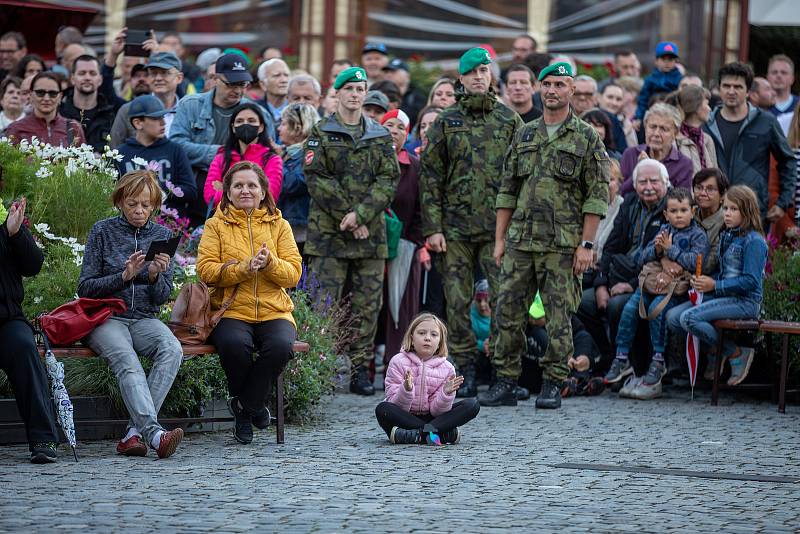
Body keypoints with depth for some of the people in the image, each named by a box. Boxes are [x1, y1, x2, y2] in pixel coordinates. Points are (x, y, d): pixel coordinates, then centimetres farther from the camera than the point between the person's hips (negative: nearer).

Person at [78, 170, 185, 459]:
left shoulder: (162, 235, 12)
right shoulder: (102, 231, 4)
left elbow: (162, 297, 10)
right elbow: (85, 288, 1)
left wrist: (155, 276, -12)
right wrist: (124, 276, -13)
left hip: (144, 319, 3)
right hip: (105, 318, -3)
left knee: (172, 349, -31)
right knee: (126, 360, -35)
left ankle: (135, 432, -36)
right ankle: (153, 432, -51)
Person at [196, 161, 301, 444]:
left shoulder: (279, 225, 16)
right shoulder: (216, 225, 11)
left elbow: (293, 273, 6)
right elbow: (206, 270, -3)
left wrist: (269, 263, -14)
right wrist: (244, 268, -16)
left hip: (273, 312, 1)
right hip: (231, 312, -1)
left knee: (281, 345, -32)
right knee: (235, 344, -35)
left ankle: (245, 404, -7)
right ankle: (252, 405, -4)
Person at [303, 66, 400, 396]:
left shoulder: (380, 136, 12)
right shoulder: (320, 133, 4)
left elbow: (389, 179, 2)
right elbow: (316, 177, -6)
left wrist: (361, 213, -13)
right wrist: (346, 216, -13)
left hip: (370, 232, 3)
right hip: (328, 232, -3)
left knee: (368, 304, 3)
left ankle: (360, 369, 9)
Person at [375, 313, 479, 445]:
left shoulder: (446, 368, -2)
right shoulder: (398, 362, -7)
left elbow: (437, 411, -6)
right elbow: (397, 407, -12)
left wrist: (446, 394, -26)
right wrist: (406, 390, -33)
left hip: (431, 418, 2)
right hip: (405, 418, -2)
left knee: (472, 405, -16)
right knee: (382, 409, -34)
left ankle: (416, 434, -29)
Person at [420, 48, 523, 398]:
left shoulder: (509, 120, 8)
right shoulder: (446, 122, 8)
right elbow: (430, 177, 6)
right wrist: (433, 228, -2)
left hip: (499, 226, -1)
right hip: (455, 227, 1)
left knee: (505, 298, -7)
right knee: (457, 302, 1)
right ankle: (464, 372, 7)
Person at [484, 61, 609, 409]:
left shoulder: (587, 138, 0)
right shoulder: (524, 136, 14)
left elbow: (597, 196, -4)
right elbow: (507, 191, 15)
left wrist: (586, 244, -11)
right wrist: (500, 238, 9)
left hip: (562, 245, -4)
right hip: (520, 240, 4)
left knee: (559, 315, -1)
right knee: (508, 311, 2)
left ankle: (553, 384, 7)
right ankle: (505, 383, 8)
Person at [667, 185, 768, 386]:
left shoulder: (753, 241, -12)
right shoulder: (726, 236, 15)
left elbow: (751, 281, -18)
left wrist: (715, 286, -18)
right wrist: (703, 283, 0)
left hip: (745, 301, -8)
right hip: (722, 295, 8)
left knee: (689, 318, -26)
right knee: (674, 317, -7)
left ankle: (736, 353, -9)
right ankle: (714, 349, 10)